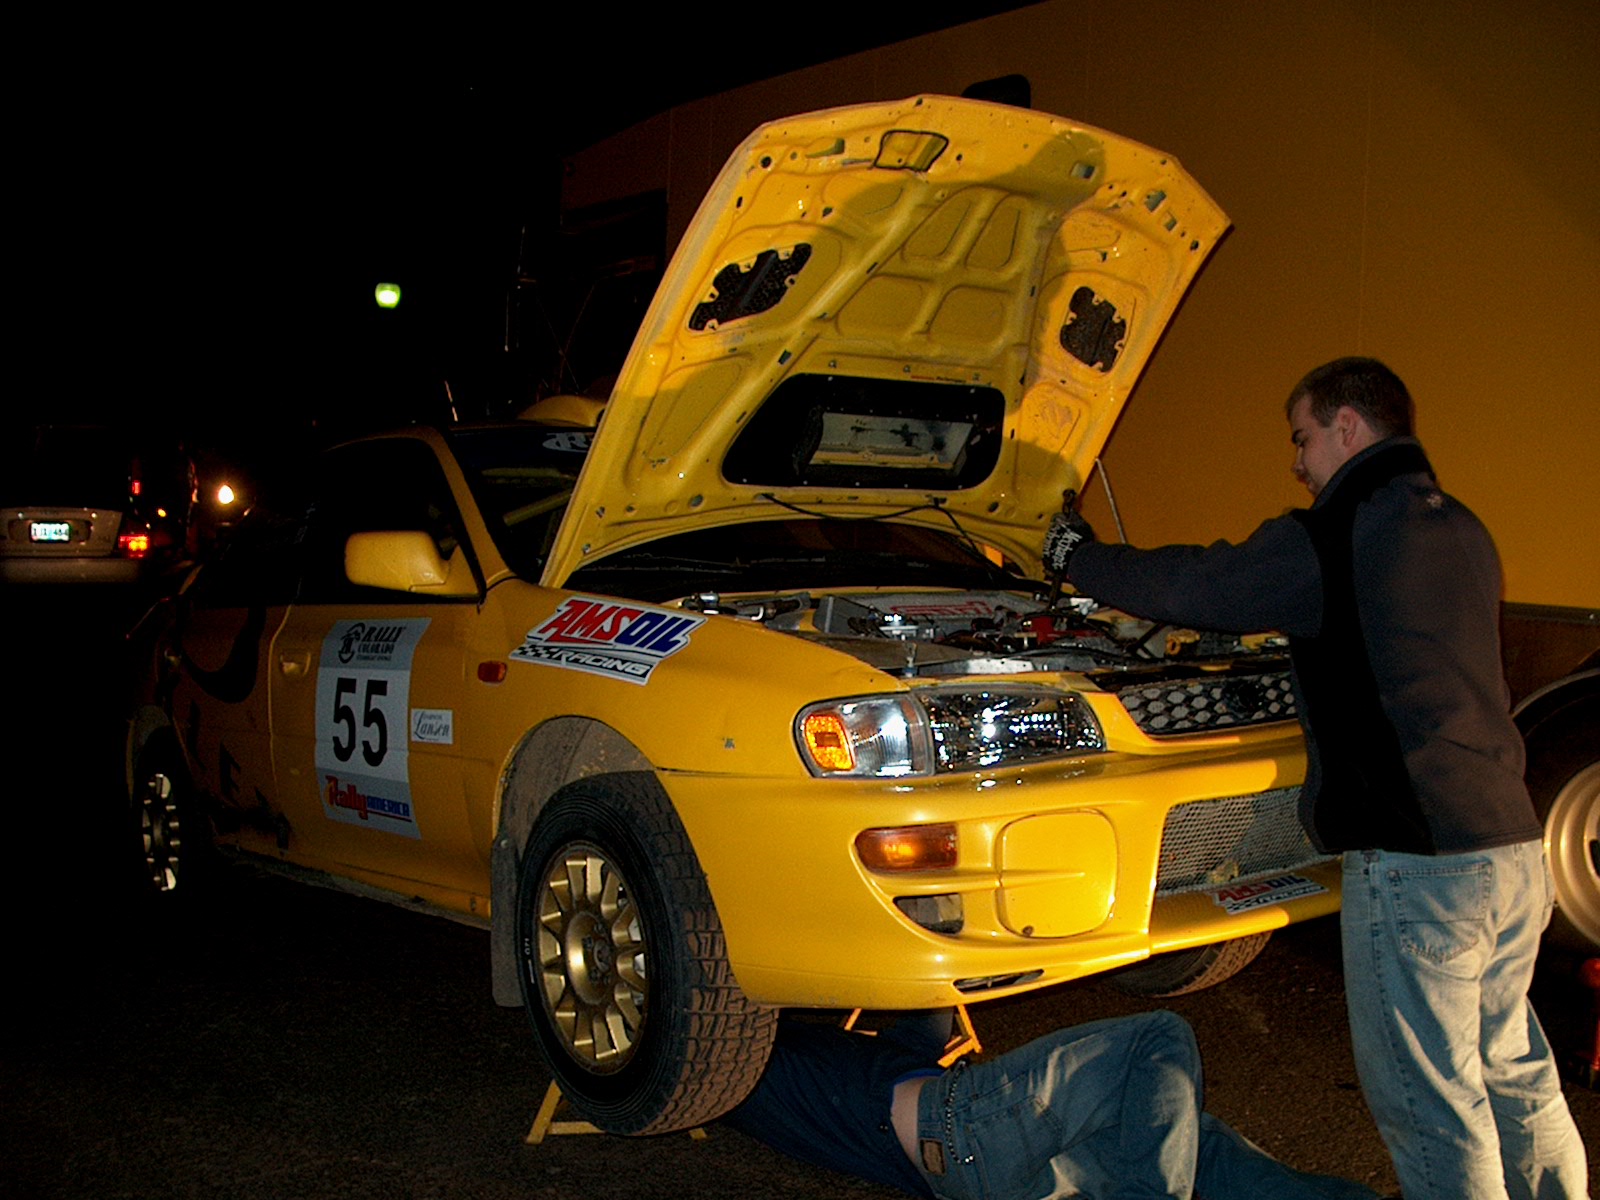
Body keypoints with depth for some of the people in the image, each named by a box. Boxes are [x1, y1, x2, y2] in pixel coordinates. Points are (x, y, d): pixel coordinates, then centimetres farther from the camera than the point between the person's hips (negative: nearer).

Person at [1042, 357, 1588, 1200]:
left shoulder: (1335, 538, -12)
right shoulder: (1461, 532, 15)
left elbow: (1191, 587, -3)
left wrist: (1079, 558, 14)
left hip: (1418, 864, -9)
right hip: (1513, 849, 9)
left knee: (1429, 1101, 4)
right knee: (1515, 1077, 21)